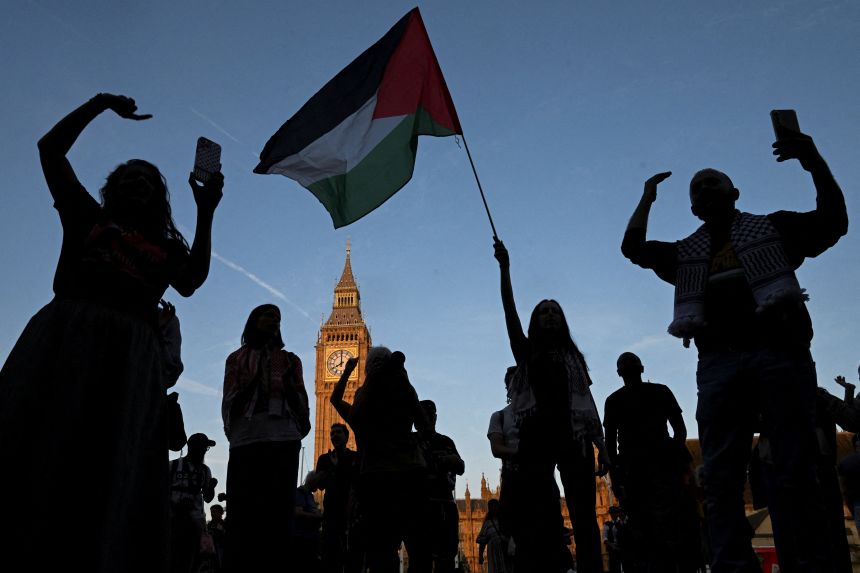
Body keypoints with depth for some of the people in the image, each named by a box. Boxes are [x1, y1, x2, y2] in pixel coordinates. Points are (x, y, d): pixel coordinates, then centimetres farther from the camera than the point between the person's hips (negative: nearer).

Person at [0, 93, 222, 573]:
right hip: (64, 338, -1)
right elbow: (51, 148, 19)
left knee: (111, 471, -5)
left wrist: (205, 213, 1)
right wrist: (102, 102, 17)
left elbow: (191, 283, 1)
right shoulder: (86, 216, 22)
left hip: (129, 352, 1)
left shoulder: (166, 246, 22)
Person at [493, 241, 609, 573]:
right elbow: (510, 312, 3)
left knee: (584, 516, -4)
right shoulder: (526, 352, 15)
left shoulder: (574, 356, 19)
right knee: (540, 517, -2)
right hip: (536, 436, -1)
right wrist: (505, 268, -5)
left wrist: (602, 447, 4)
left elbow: (589, 405, 14)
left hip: (573, 435, 1)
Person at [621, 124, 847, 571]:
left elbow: (833, 221, 8)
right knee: (721, 475, -4)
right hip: (718, 363, 3)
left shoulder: (773, 227, 18)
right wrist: (648, 197, 20)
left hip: (778, 352, -2)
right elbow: (634, 249, 16)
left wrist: (814, 162, -2)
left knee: (792, 467, -8)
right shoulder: (685, 253, 24)